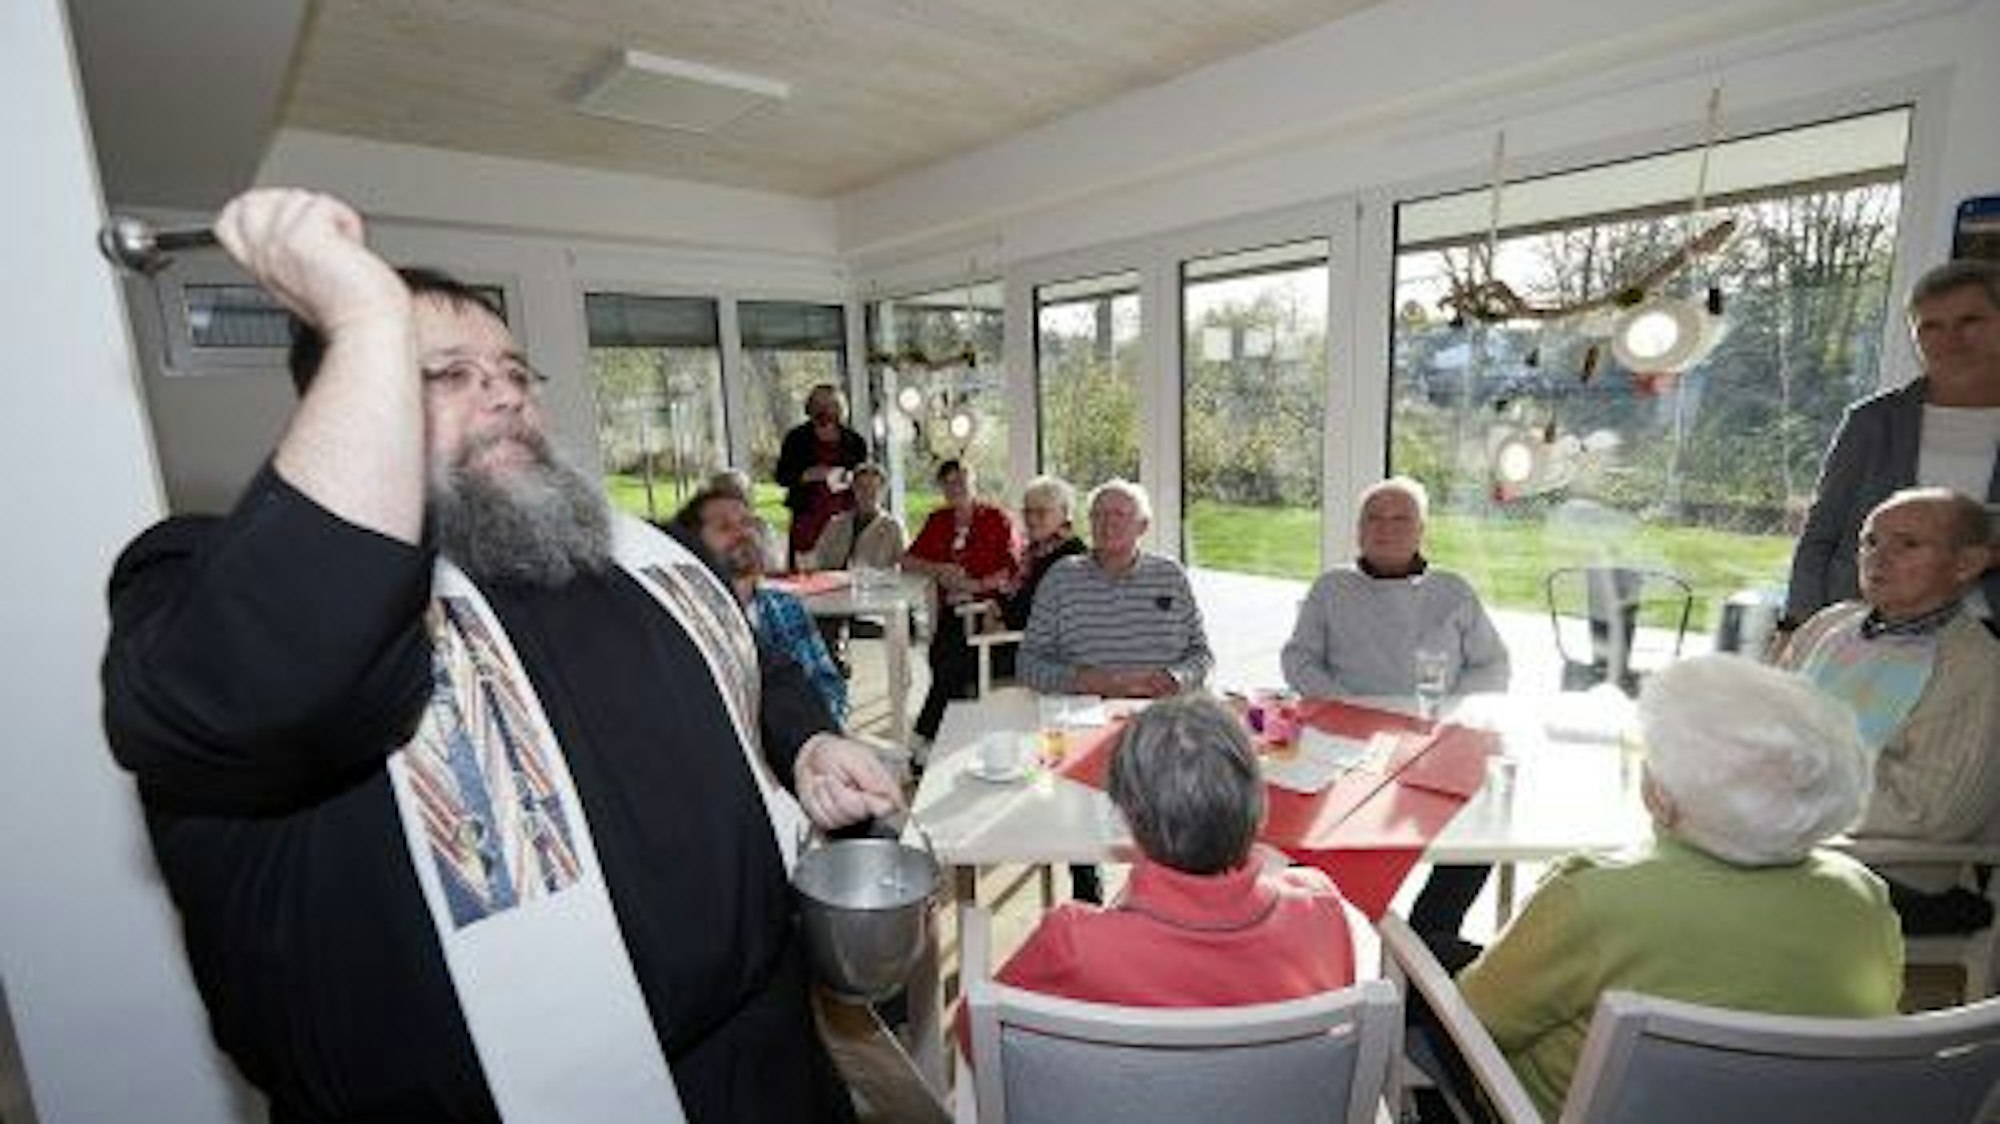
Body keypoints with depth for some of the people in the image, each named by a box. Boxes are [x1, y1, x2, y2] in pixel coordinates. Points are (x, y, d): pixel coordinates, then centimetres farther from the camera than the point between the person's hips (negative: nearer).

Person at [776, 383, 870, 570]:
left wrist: (851, 478, -7)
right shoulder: (796, 438, 7)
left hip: (845, 517, 1)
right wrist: (806, 475, -12)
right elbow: (781, 476, 5)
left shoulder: (854, 440, 8)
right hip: (808, 518, -1)